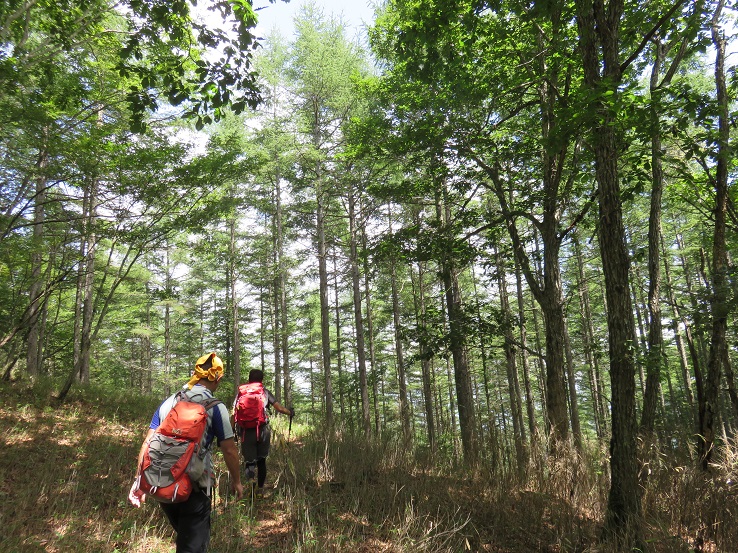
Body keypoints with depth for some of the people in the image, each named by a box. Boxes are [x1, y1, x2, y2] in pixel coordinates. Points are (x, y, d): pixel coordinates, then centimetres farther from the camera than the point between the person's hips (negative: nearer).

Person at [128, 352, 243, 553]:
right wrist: (236, 481, 8)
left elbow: (148, 442, 4)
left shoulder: (168, 402, 7)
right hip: (194, 486, -5)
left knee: (184, 536, 26)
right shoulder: (215, 407, -7)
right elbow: (229, 450, -5)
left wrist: (139, 480, 8)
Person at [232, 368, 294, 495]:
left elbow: (234, 414, 0)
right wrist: (290, 412, 18)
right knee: (261, 461, 17)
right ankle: (260, 488, 22)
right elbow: (279, 408, 0)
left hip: (246, 432, 0)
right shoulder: (265, 392, 4)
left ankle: (250, 478, -22)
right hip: (263, 431, 0)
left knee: (249, 461, 7)